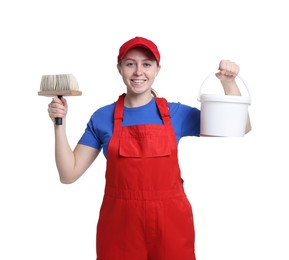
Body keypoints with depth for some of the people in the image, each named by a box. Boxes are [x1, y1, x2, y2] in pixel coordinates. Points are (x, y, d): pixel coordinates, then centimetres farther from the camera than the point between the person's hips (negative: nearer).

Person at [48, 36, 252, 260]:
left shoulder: (177, 113, 2)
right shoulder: (102, 118, 1)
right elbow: (69, 174, 1)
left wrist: (228, 82, -9)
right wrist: (60, 123, -8)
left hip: (170, 221, 0)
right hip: (119, 223, 0)